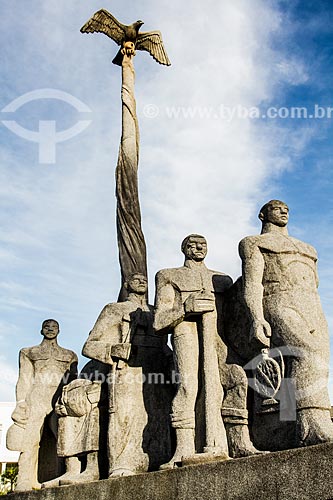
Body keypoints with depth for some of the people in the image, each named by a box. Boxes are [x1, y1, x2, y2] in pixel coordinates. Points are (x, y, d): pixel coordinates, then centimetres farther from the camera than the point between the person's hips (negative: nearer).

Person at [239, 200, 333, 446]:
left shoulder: (307, 249, 34)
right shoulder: (253, 243, 17)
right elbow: (252, 282, 0)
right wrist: (257, 318, -16)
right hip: (280, 309, -6)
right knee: (309, 356, -32)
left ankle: (308, 437, -18)